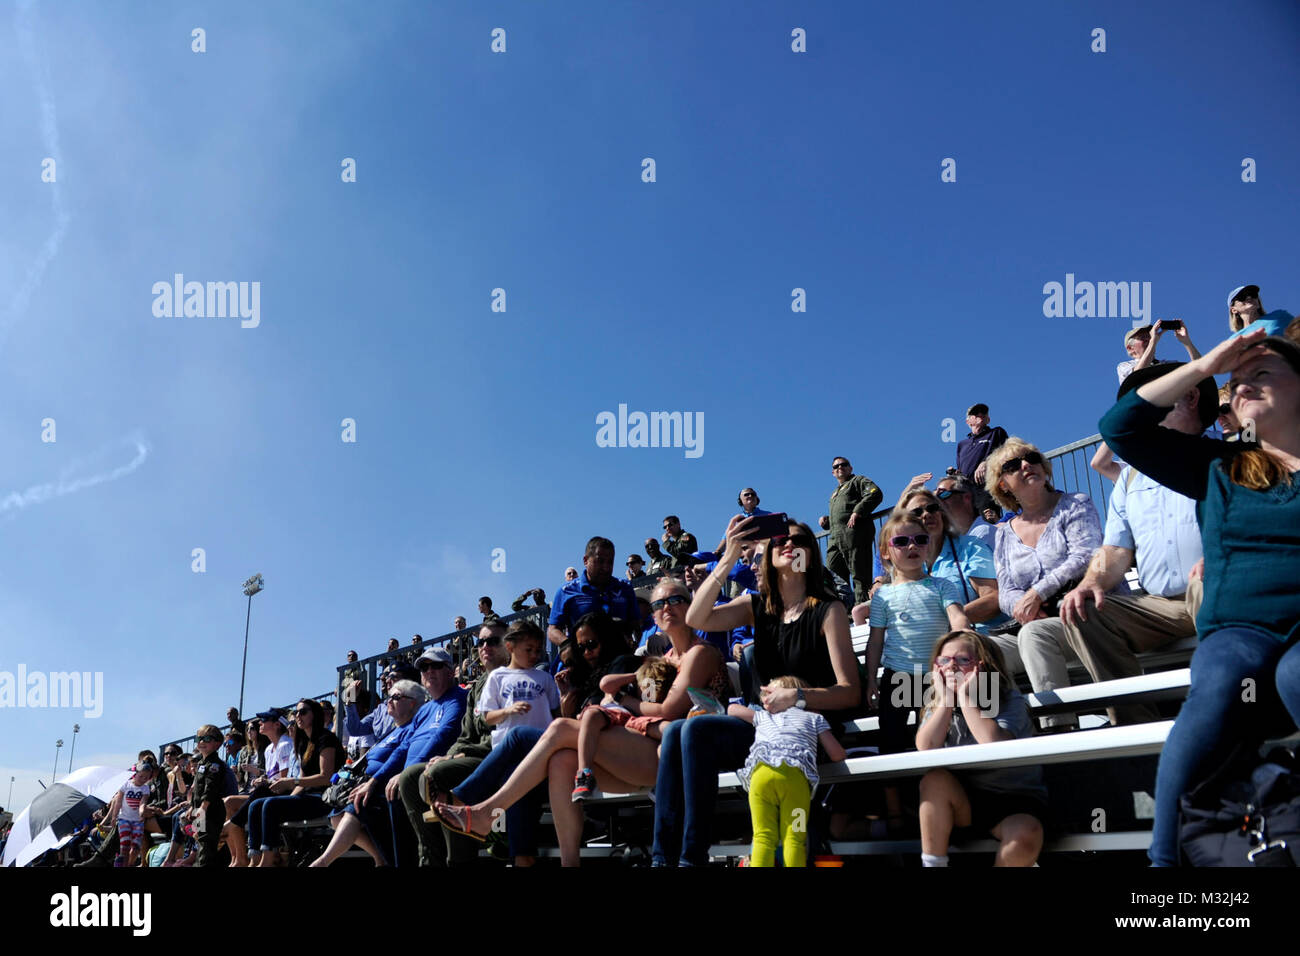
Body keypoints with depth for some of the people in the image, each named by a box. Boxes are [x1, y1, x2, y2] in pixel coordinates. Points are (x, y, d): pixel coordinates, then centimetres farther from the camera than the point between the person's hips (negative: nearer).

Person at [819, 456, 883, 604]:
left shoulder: (859, 480, 10)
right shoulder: (835, 493, 35)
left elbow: (875, 494, -9)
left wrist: (857, 512, -17)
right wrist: (826, 521, 14)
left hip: (855, 532, -8)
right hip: (835, 537, 8)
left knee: (859, 575, -13)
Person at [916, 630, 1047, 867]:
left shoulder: (1009, 700, -10)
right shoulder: (937, 706, 3)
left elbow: (994, 744, -32)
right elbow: (925, 747, -18)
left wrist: (965, 698, -23)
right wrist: (946, 700, -16)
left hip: (1016, 801, -4)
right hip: (965, 801, 4)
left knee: (1026, 837, -35)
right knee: (934, 778, -26)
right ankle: (932, 863, -19)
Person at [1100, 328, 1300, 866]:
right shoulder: (1219, 468, 21)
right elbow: (1120, 427, 17)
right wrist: (1204, 368, 16)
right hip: (1239, 628, 2)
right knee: (1227, 675, -34)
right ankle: (1165, 853, -36)